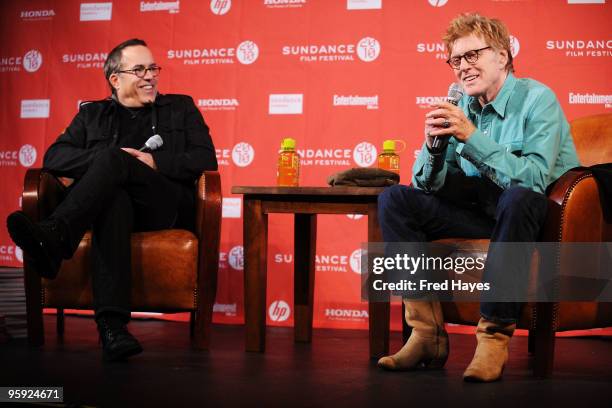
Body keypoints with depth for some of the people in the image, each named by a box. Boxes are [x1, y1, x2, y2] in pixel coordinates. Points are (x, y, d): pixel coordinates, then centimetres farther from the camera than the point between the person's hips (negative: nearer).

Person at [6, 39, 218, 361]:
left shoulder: (181, 108, 24)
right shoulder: (92, 114, 26)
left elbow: (206, 160, 9)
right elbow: (53, 158, 11)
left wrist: (155, 163, -7)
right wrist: (105, 159, -6)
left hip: (169, 206, 0)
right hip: (113, 198, 1)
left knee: (112, 160, -30)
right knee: (113, 199, -40)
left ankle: (54, 236, -51)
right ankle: (112, 323, -56)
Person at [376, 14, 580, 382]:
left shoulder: (537, 99, -12)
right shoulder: (462, 107, 5)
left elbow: (534, 178, -28)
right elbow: (426, 185, 3)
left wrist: (471, 136, -29)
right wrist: (434, 144, -18)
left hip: (538, 215, -6)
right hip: (480, 211, 6)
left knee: (516, 197, -39)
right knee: (395, 200, -7)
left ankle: (495, 335, -32)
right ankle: (428, 332, -16)